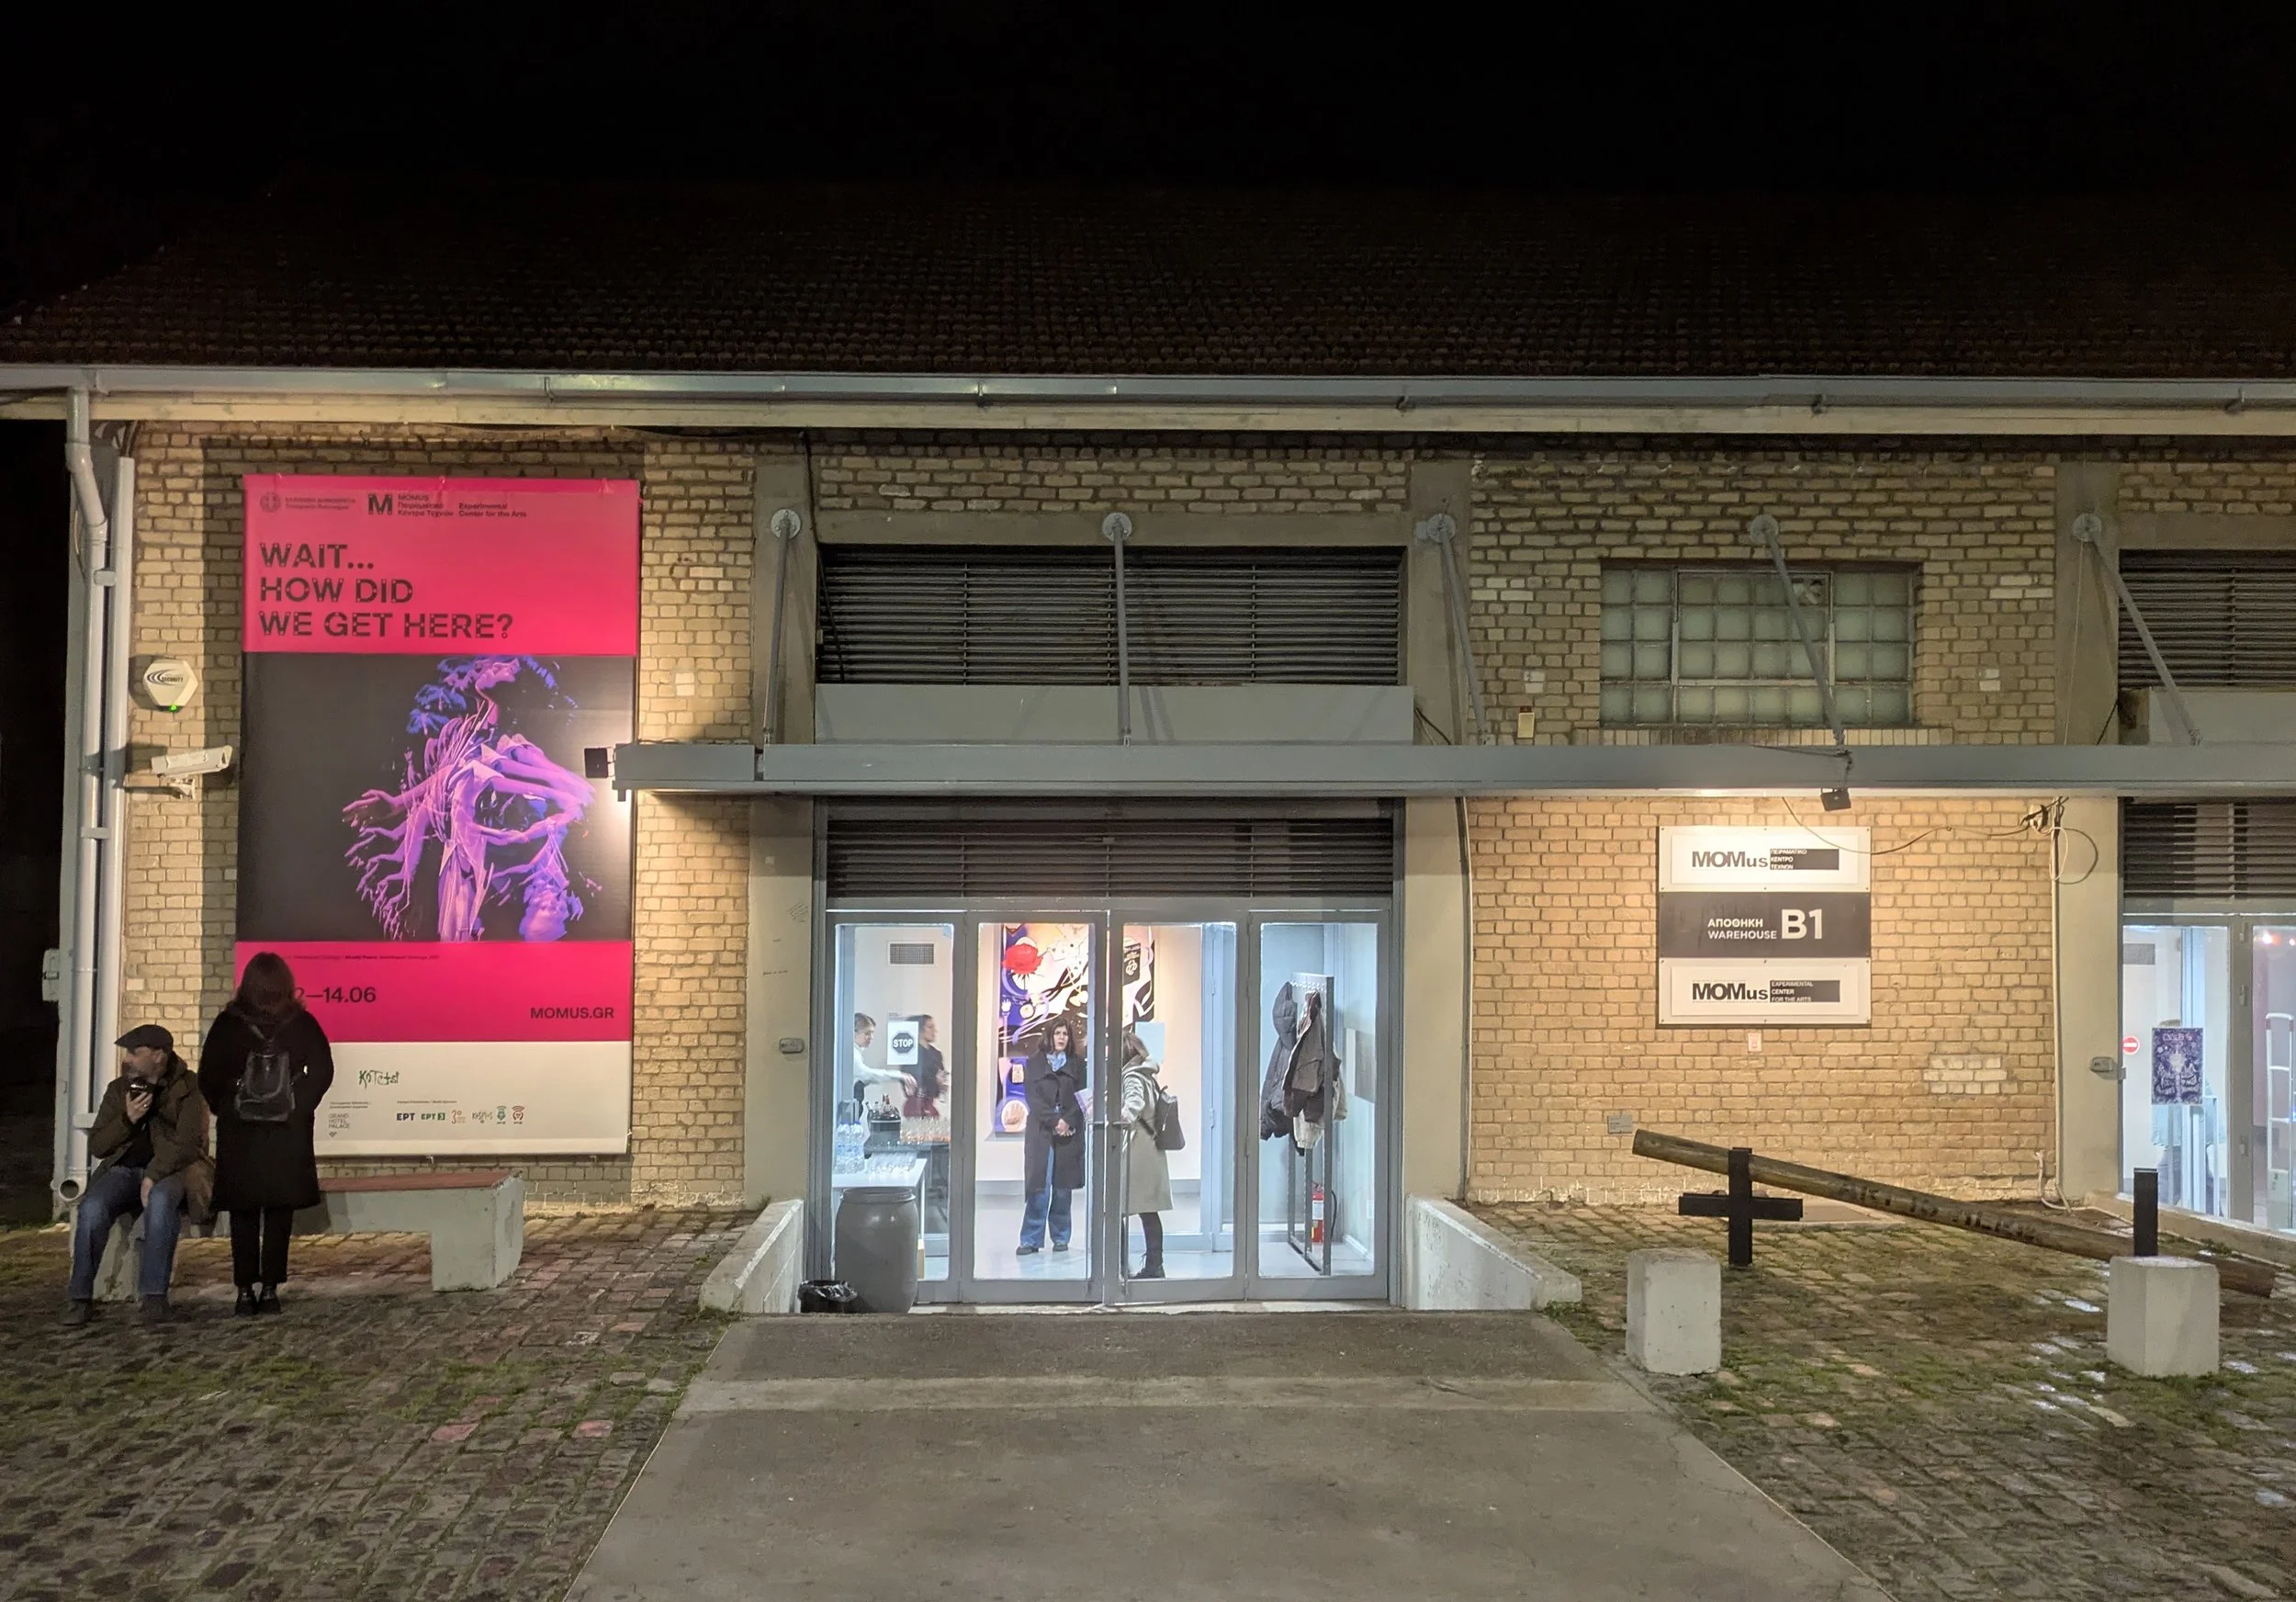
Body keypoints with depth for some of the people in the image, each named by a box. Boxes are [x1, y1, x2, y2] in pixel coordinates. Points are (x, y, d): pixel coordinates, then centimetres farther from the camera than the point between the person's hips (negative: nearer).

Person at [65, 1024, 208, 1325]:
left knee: (161, 1199, -39)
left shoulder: (188, 1089, 1)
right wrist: (127, 1118, -6)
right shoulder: (118, 1089, 14)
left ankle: (154, 1294, -32)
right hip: (123, 1168, 4)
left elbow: (186, 1141, -9)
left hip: (169, 1170, -4)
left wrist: (153, 1176, -21)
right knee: (92, 1207, -29)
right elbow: (96, 1146, 11)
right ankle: (81, 1297, -20)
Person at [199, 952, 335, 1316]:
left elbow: (208, 1078, -5)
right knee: (279, 1211, 7)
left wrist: (225, 1110, 9)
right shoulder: (302, 1023, -4)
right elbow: (323, 1071, -5)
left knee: (243, 1212, 7)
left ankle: (246, 1289, 4)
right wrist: (299, 1108, 6)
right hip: (288, 1132, 0)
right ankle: (270, 1288, 6)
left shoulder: (228, 1024, -6)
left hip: (239, 1133, 0)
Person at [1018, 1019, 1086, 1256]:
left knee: (1062, 1187, 4)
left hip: (1069, 1132, 1)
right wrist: (1054, 1121, -11)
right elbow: (1033, 1097, -1)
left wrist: (1068, 1121, -11)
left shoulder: (1077, 1064, 9)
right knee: (1039, 1186, -6)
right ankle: (1031, 1240, -4)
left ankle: (1061, 1237, 13)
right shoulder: (1035, 1063, 7)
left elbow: (1081, 1097, 4)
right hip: (1041, 1132, -1)